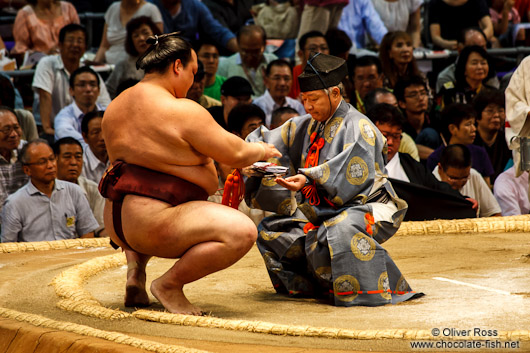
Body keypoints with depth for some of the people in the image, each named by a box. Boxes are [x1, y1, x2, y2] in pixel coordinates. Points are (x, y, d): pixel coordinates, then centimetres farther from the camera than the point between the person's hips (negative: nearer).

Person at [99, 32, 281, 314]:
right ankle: (169, 284, -10)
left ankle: (136, 270, 19)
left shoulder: (115, 106, 12)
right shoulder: (183, 111, -14)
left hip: (116, 222, 10)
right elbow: (236, 155, -7)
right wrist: (262, 151, 15)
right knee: (241, 231, -19)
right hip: (152, 225, -10)